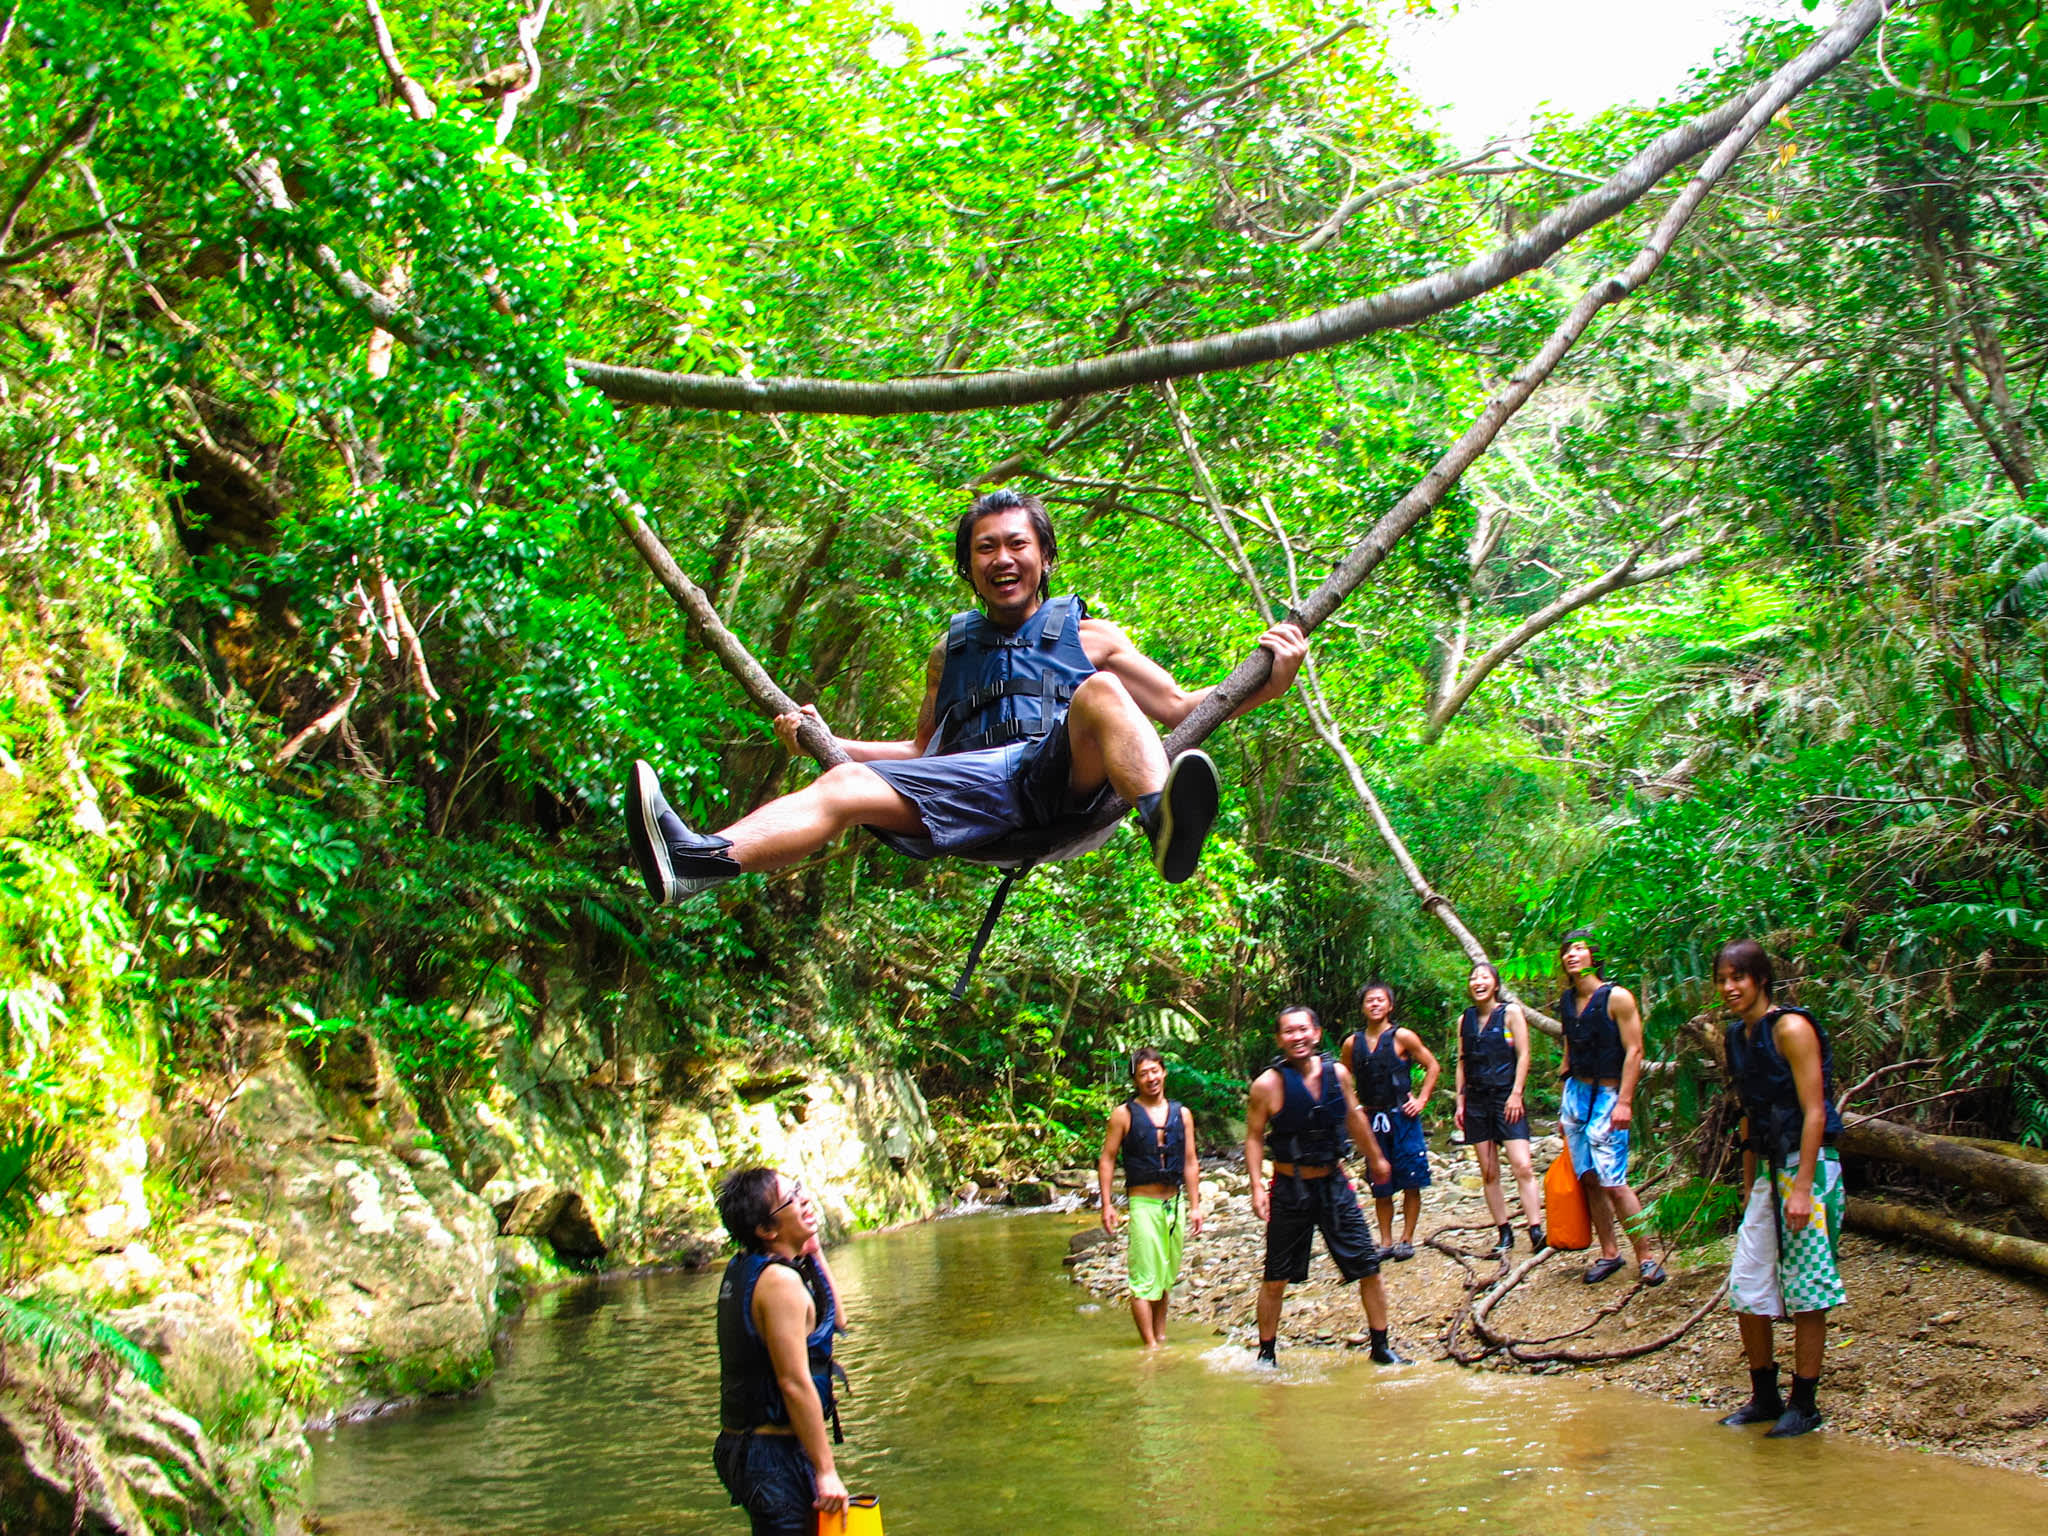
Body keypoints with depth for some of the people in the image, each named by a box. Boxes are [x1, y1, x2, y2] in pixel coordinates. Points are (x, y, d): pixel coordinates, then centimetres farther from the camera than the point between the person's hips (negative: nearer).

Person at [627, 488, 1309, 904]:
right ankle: (698, 860, -48)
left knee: (1100, 692, -33)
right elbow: (923, 750, 40)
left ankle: (1168, 826, -63)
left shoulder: (1086, 635, 26)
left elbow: (1184, 709, 22)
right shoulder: (952, 649, 35)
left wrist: (1268, 681, 7)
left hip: (1064, 776, -2)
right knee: (844, 785, -23)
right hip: (972, 787, 2)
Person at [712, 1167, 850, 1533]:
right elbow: (794, 1383, -21)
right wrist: (826, 1472, -18)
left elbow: (835, 1319, 22)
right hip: (776, 1457, -9)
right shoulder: (780, 1281, -18)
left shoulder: (742, 1270, 11)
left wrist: (814, 1251, 13)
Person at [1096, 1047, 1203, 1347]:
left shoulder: (1182, 1114, 9)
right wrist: (1107, 1204, -8)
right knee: (1144, 1280, -8)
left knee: (1166, 1277, 12)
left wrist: (1194, 1206, 8)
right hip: (1143, 1203, -4)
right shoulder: (1124, 1115, -2)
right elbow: (1107, 1160, -1)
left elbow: (1190, 1163, 12)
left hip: (1175, 1203, 4)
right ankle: (1150, 1344, -7)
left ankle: (1160, 1335, 24)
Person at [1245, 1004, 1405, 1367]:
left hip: (1334, 1184, 3)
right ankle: (1267, 1354, 20)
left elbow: (1354, 1116, 16)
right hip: (1290, 1190, -3)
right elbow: (1254, 1138, -5)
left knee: (1369, 1270, 3)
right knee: (1276, 1280, 4)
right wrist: (1257, 1187, -14)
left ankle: (1381, 1348, 19)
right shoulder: (1267, 1084, -13)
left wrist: (1376, 1158, 28)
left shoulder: (1338, 1073, -2)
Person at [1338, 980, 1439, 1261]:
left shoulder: (1402, 1037, -4)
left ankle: (1407, 1240, 8)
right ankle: (1386, 1242, 14)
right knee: (1381, 1188, 7)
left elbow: (1433, 1067, 2)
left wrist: (1421, 1100, -5)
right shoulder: (1353, 1043, 6)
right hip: (1372, 1120, 3)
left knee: (1411, 1183, -2)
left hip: (1402, 1117, -3)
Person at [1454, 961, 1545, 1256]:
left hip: (1506, 1098, -4)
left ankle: (1536, 1231, -17)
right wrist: (1460, 1102, 9)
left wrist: (1516, 1094, -12)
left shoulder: (1511, 1012, 1)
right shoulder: (1465, 1020, 12)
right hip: (1476, 1100, 4)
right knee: (1488, 1173, 3)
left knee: (1523, 1166, -15)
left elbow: (1523, 1055, -4)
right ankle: (1505, 1234, 8)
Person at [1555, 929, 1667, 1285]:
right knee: (1589, 1179, 5)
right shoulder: (1567, 1002, 11)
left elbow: (1634, 1051, -11)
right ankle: (1609, 1254, 14)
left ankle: (1646, 1257, -5)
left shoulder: (1617, 998, -8)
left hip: (1607, 1095, -6)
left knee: (1613, 1182, -13)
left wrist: (1624, 1102, -18)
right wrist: (1564, 1107, 17)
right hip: (1575, 1093, 6)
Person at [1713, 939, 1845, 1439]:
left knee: (1805, 1291, -2)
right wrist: (1749, 1185, 19)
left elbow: (1814, 1111, -16)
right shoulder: (1739, 1035, 11)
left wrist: (1802, 1189, -20)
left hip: (1808, 1169, -8)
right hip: (1769, 1172, 8)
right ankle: (1765, 1398, 21)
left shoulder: (1790, 1028, -12)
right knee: (1746, 1290, 7)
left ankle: (1804, 1406, 8)